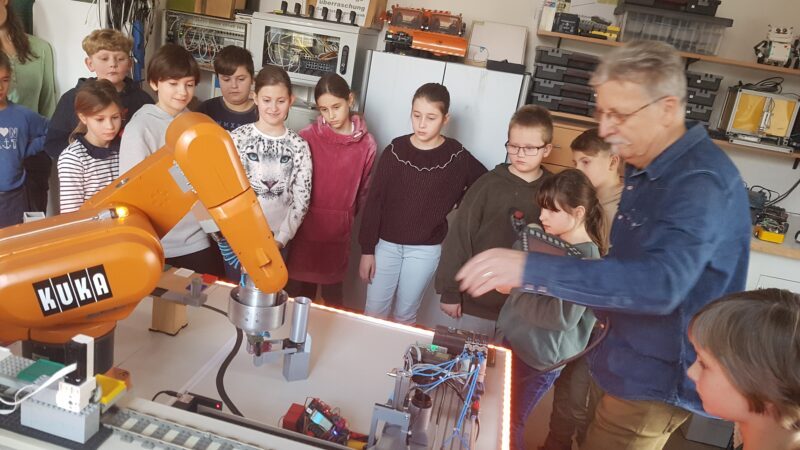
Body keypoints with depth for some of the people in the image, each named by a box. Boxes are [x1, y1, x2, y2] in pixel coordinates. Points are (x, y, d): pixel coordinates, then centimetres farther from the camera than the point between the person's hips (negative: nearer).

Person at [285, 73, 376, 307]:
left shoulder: (366, 144, -5)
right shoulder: (307, 137, -9)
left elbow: (364, 190, 6)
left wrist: (346, 218, 11)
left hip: (338, 231, 1)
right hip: (305, 228, 0)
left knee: (332, 293, 15)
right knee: (298, 294, 11)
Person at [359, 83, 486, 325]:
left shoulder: (456, 156, -8)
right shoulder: (395, 150, -7)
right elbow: (374, 202, -4)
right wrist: (367, 249, -5)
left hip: (425, 250, -1)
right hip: (386, 244, 1)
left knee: (405, 316, 12)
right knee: (373, 314, 9)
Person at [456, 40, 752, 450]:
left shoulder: (700, 181, -26)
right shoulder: (645, 167, 5)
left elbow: (661, 283, -41)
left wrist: (530, 270, -44)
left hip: (653, 381, -9)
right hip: (617, 363, 9)